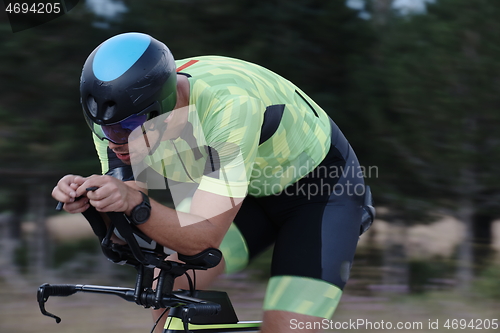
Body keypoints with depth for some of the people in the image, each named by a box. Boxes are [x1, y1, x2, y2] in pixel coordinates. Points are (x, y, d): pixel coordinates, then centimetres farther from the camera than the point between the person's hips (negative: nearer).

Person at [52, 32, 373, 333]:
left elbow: (205, 238, -40)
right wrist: (90, 199, -36)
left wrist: (135, 204, -54)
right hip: (250, 188, 6)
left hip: (321, 189, -6)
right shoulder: (123, 116, -20)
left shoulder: (229, 106, -40)